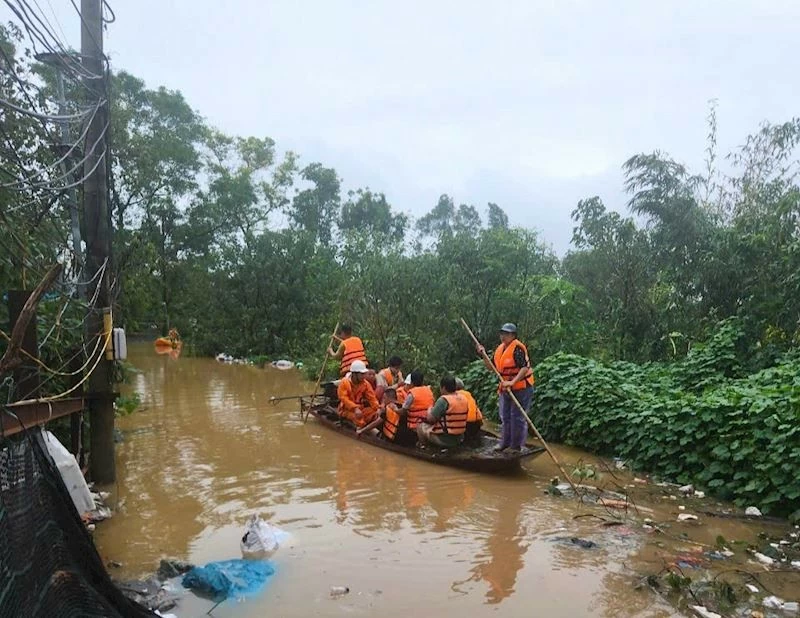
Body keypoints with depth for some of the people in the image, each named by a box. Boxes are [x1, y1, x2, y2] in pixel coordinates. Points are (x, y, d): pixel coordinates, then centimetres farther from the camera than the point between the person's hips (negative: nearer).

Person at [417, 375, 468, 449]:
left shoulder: (443, 400, -20)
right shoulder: (464, 400, 2)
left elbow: (430, 419, -16)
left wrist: (430, 410, 4)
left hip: (444, 441, -7)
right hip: (459, 439, 7)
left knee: (421, 426, 14)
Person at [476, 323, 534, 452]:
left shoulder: (518, 348, -17)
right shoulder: (499, 349, 9)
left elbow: (525, 368, -25)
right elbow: (492, 367, 14)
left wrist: (512, 382, -31)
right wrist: (484, 355, 1)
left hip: (520, 388, -9)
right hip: (505, 388, 9)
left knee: (517, 417, -2)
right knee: (505, 417, 18)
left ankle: (516, 446, 10)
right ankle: (505, 442, 32)